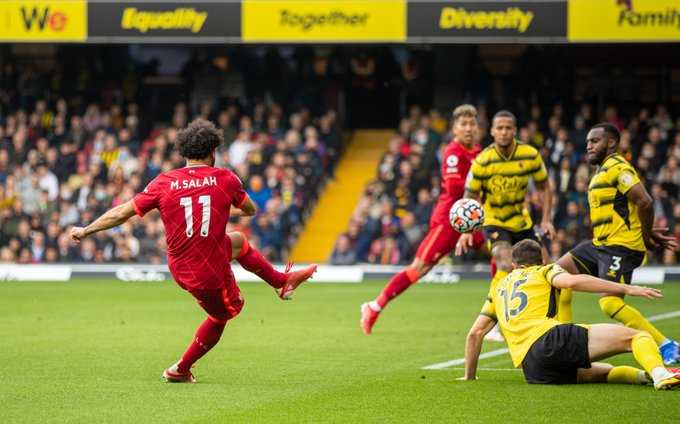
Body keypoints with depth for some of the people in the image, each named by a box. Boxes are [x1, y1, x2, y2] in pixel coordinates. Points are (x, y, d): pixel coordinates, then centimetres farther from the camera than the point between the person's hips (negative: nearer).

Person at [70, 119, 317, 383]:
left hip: (180, 267, 5)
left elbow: (121, 213, -5)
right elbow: (250, 210, 7)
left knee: (239, 242, 28)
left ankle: (282, 281, 45)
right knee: (222, 316, 25)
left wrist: (85, 231, 8)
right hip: (211, 274, -5)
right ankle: (180, 370, 33)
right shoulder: (225, 178, -12)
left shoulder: (164, 183, -8)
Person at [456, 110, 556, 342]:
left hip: (522, 222, 5)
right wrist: (466, 231, -24)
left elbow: (544, 187, 2)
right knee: (507, 265, -28)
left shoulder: (531, 155, -12)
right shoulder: (482, 162, -20)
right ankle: (494, 324, -22)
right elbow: (470, 197, -13)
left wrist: (546, 220, -6)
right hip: (495, 223, -5)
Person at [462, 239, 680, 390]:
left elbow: (475, 333, 28)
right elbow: (572, 281, -3)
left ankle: (644, 376, -8)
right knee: (637, 336, -11)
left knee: (605, 372, 24)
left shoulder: (498, 288, 33)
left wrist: (470, 376, 40)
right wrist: (626, 289, -5)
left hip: (532, 371, 5)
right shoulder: (544, 271, 20)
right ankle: (659, 374, -43)